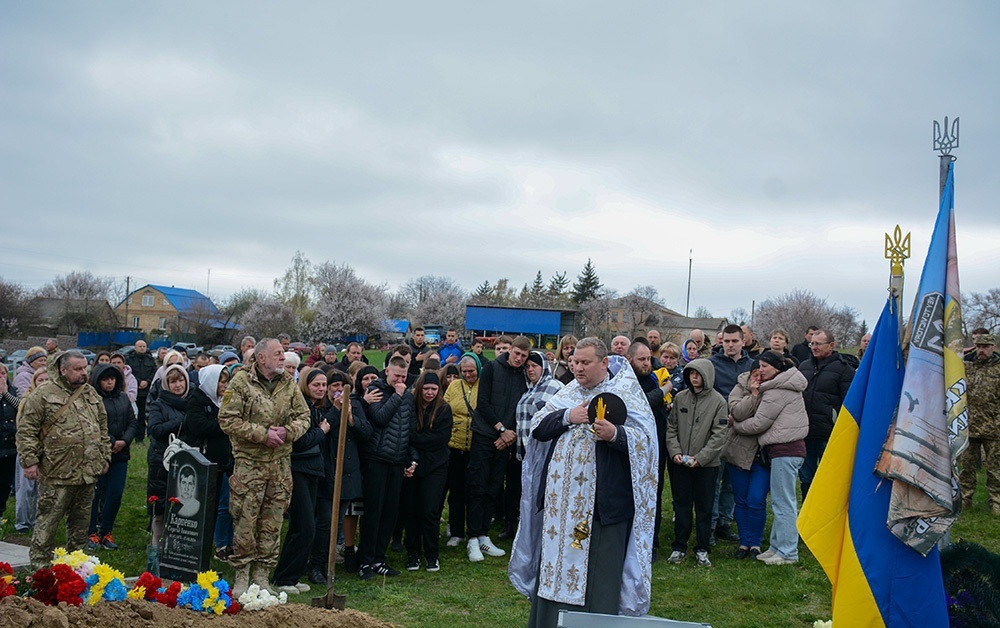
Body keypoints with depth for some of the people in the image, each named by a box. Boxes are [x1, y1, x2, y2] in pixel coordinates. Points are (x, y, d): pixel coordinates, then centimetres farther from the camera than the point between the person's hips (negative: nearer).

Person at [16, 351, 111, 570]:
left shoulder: (91, 394, 13)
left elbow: (103, 429, 22)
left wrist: (105, 456, 18)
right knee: (48, 522, -1)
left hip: (87, 474, 6)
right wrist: (30, 461, -11)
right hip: (56, 474, -6)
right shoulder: (43, 395, -7)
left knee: (81, 521, 15)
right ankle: (40, 566, 8)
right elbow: (26, 430, -7)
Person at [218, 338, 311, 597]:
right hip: (248, 463, -4)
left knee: (272, 521, 8)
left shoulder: (289, 384, 8)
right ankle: (241, 575, 12)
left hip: (281, 463, 4)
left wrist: (287, 431, -9)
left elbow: (303, 416, 12)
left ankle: (261, 575, 19)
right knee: (245, 520, -1)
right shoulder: (240, 382, -6)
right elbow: (227, 420, -11)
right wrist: (263, 434, -15)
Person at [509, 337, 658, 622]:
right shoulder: (568, 394, 14)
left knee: (598, 572, -2)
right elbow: (537, 428, 5)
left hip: (603, 502, -5)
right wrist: (567, 417, -11)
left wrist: (615, 434, -30)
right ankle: (550, 620, 21)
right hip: (562, 500, 5)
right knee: (556, 564, 10)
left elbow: (644, 438, -12)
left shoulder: (625, 393, -2)